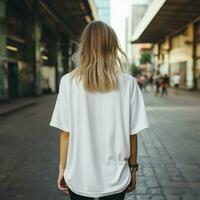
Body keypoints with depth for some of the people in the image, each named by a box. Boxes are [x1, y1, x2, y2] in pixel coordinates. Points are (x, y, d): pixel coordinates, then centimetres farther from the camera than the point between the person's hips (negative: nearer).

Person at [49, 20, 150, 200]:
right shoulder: (128, 83, -9)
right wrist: (133, 168, 8)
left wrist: (62, 169, 5)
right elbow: (132, 133, -6)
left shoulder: (69, 82, -9)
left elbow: (65, 132, -7)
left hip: (79, 178, 0)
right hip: (116, 179, 0)